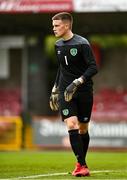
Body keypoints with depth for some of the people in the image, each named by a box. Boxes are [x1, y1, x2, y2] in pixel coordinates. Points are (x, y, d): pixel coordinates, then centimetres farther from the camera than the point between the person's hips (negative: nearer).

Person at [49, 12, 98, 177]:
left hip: (84, 91, -3)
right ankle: (82, 165, -14)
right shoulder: (58, 45, 8)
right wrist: (55, 90, 20)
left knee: (83, 129, 6)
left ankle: (81, 163, 25)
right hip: (65, 92, 3)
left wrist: (77, 82, -25)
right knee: (71, 125, -15)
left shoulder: (82, 44, -11)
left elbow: (93, 67, -16)